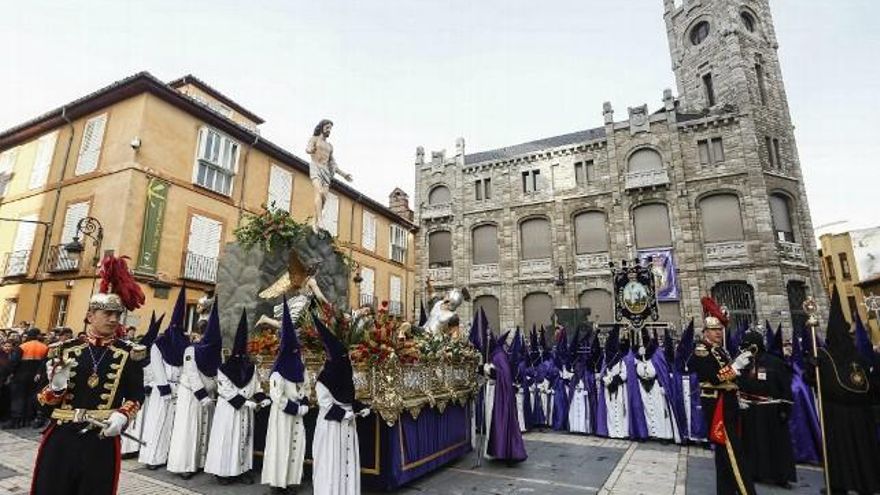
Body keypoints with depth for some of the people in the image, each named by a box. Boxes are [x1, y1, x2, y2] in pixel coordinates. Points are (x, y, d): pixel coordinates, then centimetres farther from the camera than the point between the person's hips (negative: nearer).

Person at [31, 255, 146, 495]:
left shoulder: (128, 353, -2)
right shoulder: (65, 350, 2)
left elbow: (136, 396, 3)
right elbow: (46, 401, 6)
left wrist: (122, 416, -16)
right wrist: (57, 385, -15)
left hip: (102, 443, -1)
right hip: (61, 440, 1)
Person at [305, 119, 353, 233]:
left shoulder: (330, 146, 28)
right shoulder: (314, 139, 11)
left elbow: (333, 163, 26)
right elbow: (308, 149, -11)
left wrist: (343, 174, 13)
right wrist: (312, 150, -35)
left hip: (326, 171, 5)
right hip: (315, 169, -5)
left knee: (324, 197, -11)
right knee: (319, 193, -26)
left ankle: (314, 223, -8)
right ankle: (320, 221, -39)